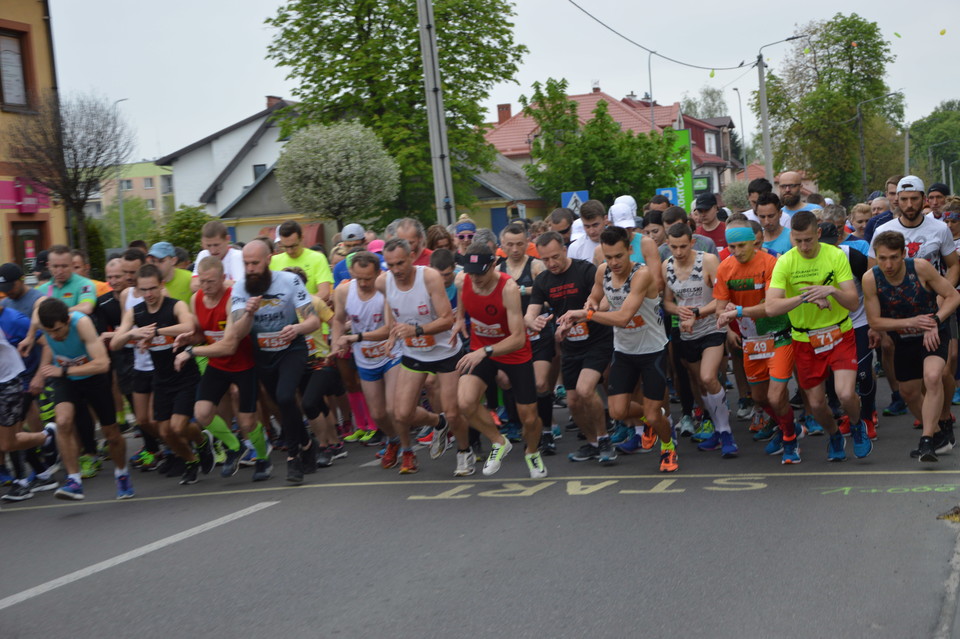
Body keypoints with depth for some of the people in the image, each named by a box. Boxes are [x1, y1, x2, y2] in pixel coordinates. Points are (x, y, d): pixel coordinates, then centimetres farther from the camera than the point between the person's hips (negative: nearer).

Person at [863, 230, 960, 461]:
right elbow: (874, 322, -14)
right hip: (904, 340, 4)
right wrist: (911, 322, -24)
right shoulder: (870, 279, -20)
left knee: (932, 377, -29)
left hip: (934, 334, -3)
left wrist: (935, 322, -27)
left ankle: (927, 441, -24)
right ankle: (939, 435, 39)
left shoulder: (920, 268, -23)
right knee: (909, 393, 13)